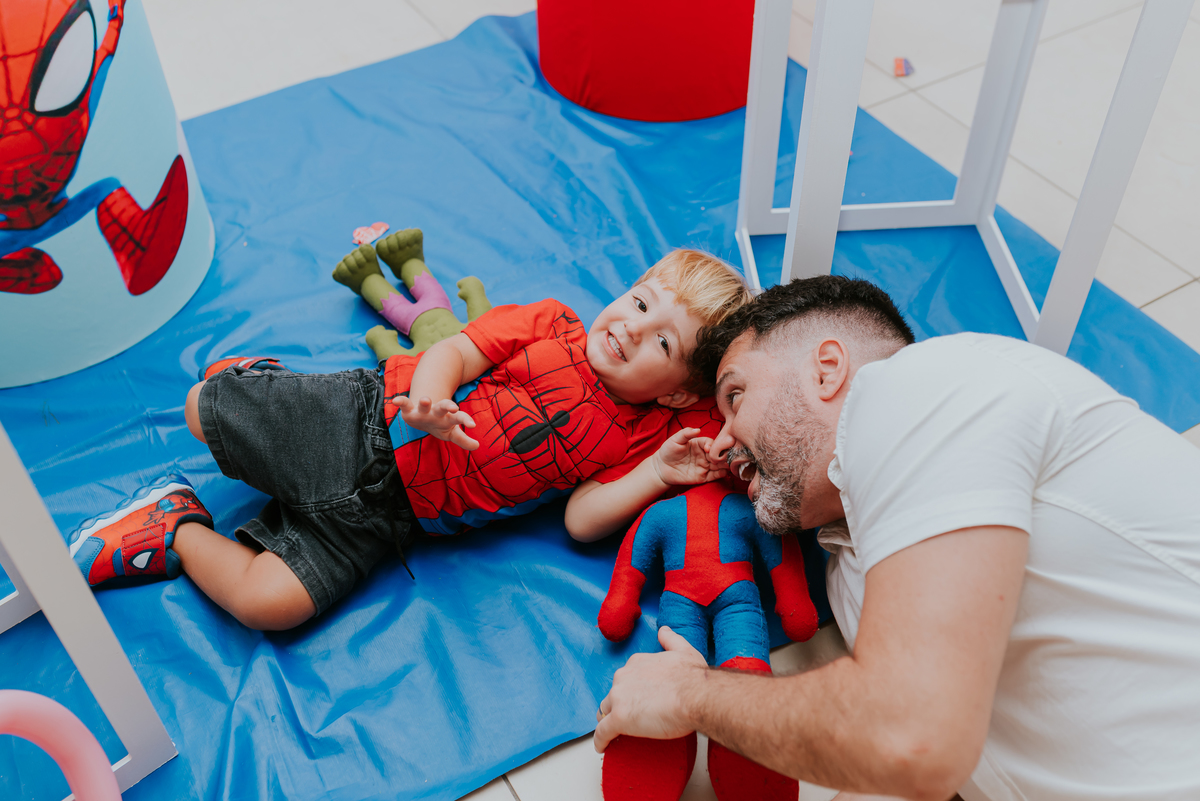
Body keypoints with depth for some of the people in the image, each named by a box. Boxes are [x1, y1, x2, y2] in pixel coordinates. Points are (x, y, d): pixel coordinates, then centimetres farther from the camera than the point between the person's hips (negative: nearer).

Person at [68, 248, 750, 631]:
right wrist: (429, 398, -29)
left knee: (272, 603, -18)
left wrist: (660, 475, -22)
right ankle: (260, 382, 28)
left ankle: (181, 531, 6)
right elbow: (453, 353, -6)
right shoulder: (551, 324, -2)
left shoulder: (636, 438, -1)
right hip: (370, 418, 0)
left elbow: (582, 517, -8)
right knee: (203, 409, -2)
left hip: (383, 512, 0)